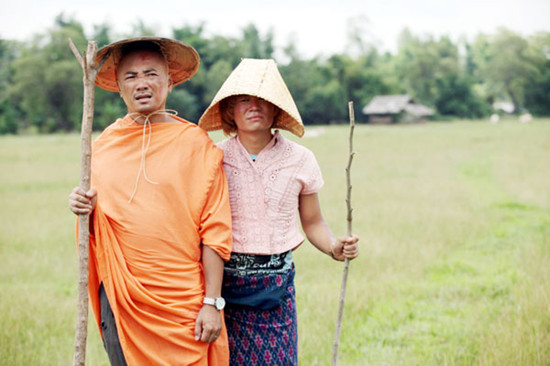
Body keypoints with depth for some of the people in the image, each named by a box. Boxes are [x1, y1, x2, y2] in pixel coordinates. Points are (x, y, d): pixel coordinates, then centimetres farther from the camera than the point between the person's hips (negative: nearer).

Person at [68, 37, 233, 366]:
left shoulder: (196, 143, -3)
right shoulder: (103, 145, 8)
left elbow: (214, 231, -4)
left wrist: (212, 302, -8)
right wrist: (84, 208, -5)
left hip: (183, 302, -3)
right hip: (120, 298, 3)